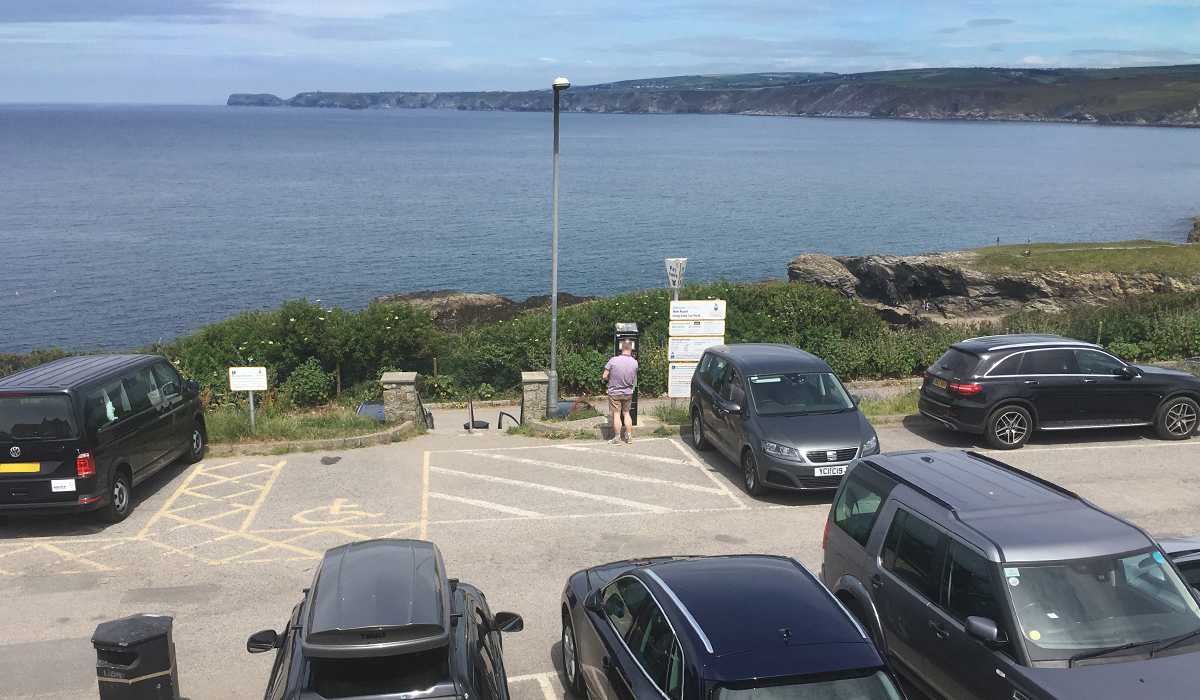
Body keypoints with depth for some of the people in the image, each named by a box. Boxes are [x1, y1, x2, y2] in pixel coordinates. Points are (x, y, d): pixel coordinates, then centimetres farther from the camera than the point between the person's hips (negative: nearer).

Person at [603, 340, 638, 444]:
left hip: (615, 392, -3)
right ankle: (629, 437, 20)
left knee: (616, 414, 4)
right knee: (626, 413, 16)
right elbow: (634, 378, 3)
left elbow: (605, 377, -13)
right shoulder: (635, 362, -9)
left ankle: (617, 438, 9)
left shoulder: (613, 360, -20)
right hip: (628, 393, 3)